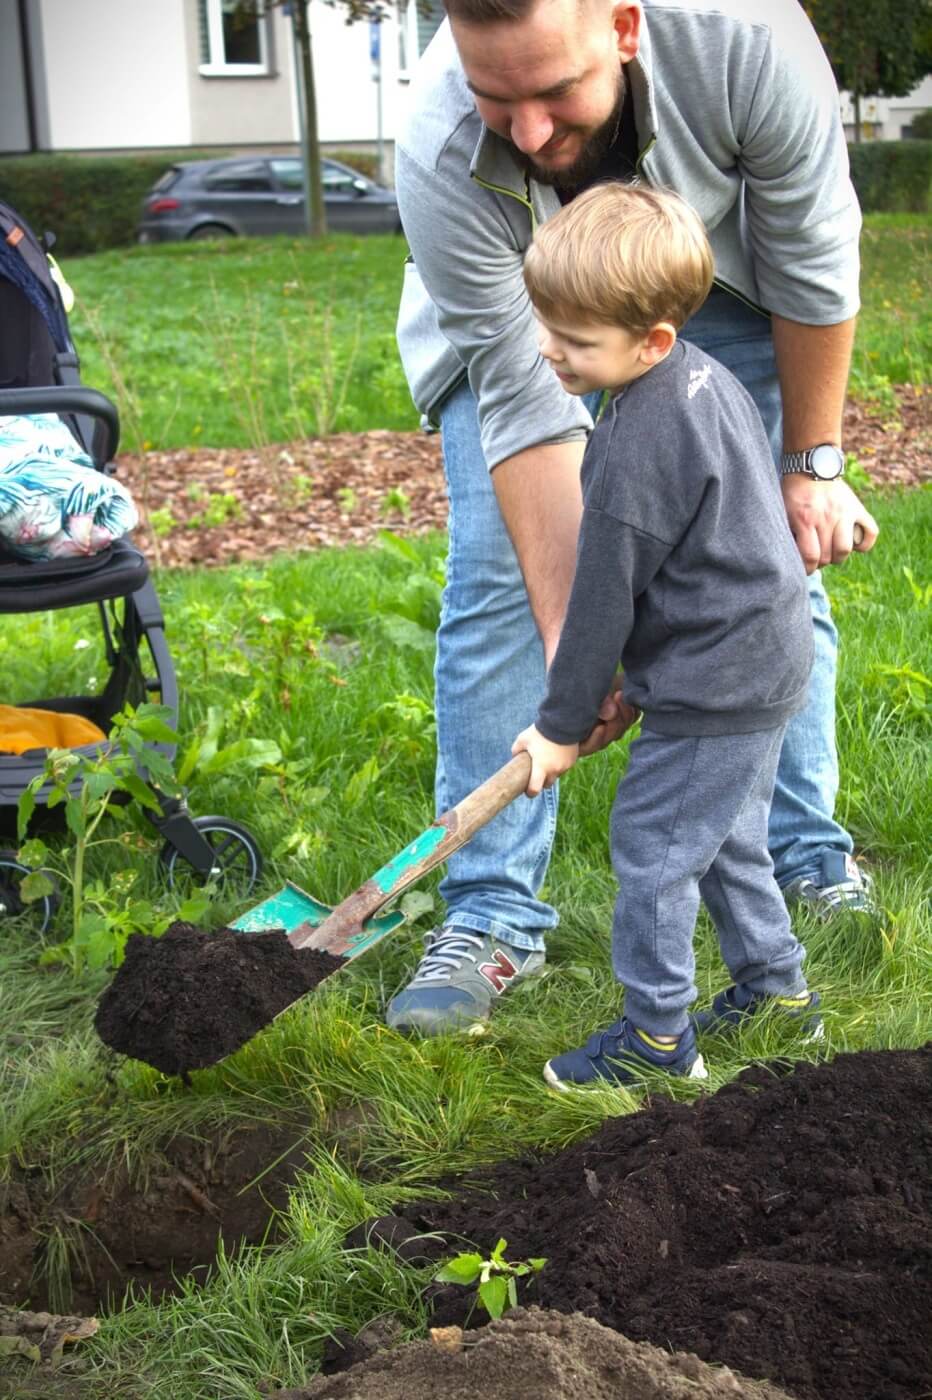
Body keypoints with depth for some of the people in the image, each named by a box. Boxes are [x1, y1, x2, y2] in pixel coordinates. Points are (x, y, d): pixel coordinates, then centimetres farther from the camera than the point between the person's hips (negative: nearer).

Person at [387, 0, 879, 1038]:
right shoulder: (437, 160, -38)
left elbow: (812, 267, -22)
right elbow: (523, 404, -32)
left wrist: (810, 465, -11)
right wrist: (568, 637, -35)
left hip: (714, 285, 1)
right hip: (513, 312, -1)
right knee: (498, 583, -11)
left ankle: (808, 862, 17)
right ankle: (492, 914, -2)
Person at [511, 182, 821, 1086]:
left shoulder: (636, 451, -26)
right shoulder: (705, 376, 4)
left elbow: (604, 599, -18)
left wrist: (563, 724, -6)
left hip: (711, 690, -10)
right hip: (766, 664, 10)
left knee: (653, 844, 2)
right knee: (724, 836, 23)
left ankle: (659, 1036, 15)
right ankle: (774, 982, 37)